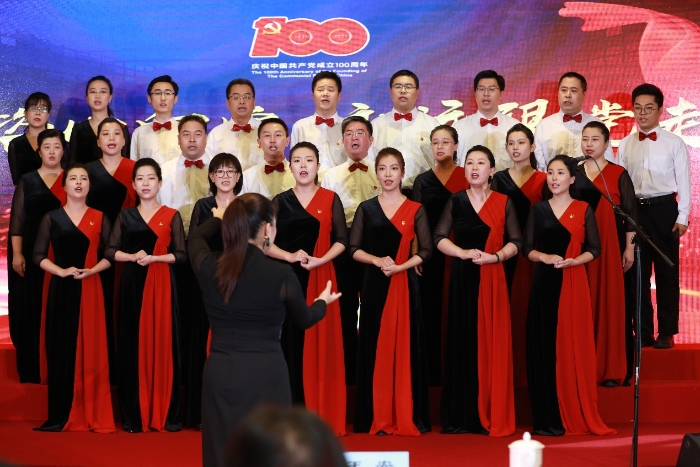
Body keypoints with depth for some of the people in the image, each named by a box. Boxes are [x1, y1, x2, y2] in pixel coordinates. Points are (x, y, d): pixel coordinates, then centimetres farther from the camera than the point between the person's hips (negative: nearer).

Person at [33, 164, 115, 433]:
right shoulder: (52, 218, 6)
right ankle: (63, 416, 2)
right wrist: (62, 271, -13)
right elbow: (39, 256, 2)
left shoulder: (99, 218, 7)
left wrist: (92, 271, -12)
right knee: (62, 349, -1)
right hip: (61, 289, 0)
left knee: (91, 350, -2)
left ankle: (93, 415, 1)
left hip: (90, 289, 0)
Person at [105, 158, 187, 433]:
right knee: (133, 345, 0)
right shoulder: (125, 216, 11)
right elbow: (110, 251, 5)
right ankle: (134, 415, 5)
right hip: (132, 285, 2)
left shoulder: (171, 216, 4)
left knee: (162, 343, -4)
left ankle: (164, 414, 2)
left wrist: (154, 258, -15)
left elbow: (181, 255, -1)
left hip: (161, 285, -2)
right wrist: (132, 256, -13)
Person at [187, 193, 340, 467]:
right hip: (265, 375, -3)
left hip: (220, 373, 3)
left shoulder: (208, 267, -3)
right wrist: (323, 303, 32)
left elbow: (196, 237, 24)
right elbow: (304, 319, 10)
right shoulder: (282, 275, -10)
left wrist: (220, 218, 44)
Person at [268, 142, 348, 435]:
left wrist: (320, 260, -17)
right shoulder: (280, 201, 8)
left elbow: (342, 240, -2)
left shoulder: (331, 200, 5)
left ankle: (322, 416, 2)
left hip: (321, 279, -1)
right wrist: (291, 256, -15)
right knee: (290, 343, -1)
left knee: (320, 345, -2)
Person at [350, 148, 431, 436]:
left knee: (406, 347, -1)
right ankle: (378, 419, 5)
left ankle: (407, 417, 4)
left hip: (405, 285, -1)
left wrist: (401, 266, -15)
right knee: (376, 347, 1)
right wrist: (377, 260, -13)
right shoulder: (366, 209, 7)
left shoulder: (415, 210, 4)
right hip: (375, 285, 1)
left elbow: (426, 250, -1)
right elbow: (354, 248, 4)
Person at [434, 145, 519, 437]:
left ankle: (493, 417, 2)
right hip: (462, 279, 1)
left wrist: (495, 256, -16)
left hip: (493, 280, -1)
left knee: (493, 344, -3)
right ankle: (461, 416, 3)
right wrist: (463, 253, -13)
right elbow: (440, 238, 2)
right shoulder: (456, 201, 8)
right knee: (462, 343, 0)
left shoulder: (503, 203, 6)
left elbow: (515, 242, 1)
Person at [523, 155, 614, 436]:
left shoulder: (584, 210, 5)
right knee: (545, 347, -2)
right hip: (545, 284, 1)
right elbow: (527, 249, 5)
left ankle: (576, 416, 4)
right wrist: (545, 257, -14)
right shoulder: (538, 210, 9)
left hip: (574, 284, -1)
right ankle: (548, 418, 1)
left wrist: (574, 261, -16)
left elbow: (594, 249, 1)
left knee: (574, 347, -3)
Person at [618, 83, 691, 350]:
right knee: (637, 273, 5)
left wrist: (682, 217, -7)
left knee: (666, 271, 2)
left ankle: (666, 332, 10)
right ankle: (643, 332, 13)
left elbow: (683, 181, -1)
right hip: (634, 210, 3)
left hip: (664, 209, -3)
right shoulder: (625, 145, 8)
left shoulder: (674, 143, 0)